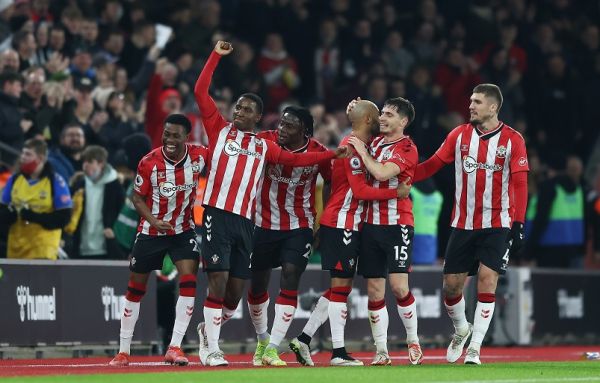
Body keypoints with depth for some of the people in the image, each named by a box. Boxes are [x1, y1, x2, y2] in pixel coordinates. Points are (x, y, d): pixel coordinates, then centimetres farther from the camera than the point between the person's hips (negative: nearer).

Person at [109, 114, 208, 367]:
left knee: (188, 281, -18)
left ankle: (174, 347, -13)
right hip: (151, 231, 0)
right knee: (136, 288, 7)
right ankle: (123, 351, 20)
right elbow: (137, 197, -5)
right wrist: (153, 221, -21)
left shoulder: (199, 156, -13)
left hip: (184, 230, 0)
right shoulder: (149, 162, -14)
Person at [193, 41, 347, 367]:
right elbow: (200, 92, 4)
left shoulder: (264, 147, 19)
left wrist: (331, 154, 13)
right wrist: (217, 55, 1)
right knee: (219, 279, -13)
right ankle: (211, 348, -7)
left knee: (235, 291, 4)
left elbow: (295, 159, 21)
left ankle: (208, 328, 31)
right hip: (218, 214, -4)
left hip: (245, 221, 4)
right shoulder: (219, 129, 9)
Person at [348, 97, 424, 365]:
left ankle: (413, 341, 7)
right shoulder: (375, 142, 12)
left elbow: (382, 173, -22)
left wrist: (362, 151, -10)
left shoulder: (407, 149, -8)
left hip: (397, 224, -6)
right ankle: (381, 351, 8)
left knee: (399, 285, -12)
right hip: (370, 223, 6)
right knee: (374, 290, 3)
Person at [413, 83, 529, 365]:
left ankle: (474, 349, -7)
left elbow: (519, 185, -4)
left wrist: (518, 225, -9)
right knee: (451, 284, 3)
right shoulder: (459, 135, 5)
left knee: (487, 279, -13)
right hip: (462, 224, 3)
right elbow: (432, 165, 9)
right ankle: (461, 329, 32)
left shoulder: (512, 140, -3)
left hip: (496, 225, -3)